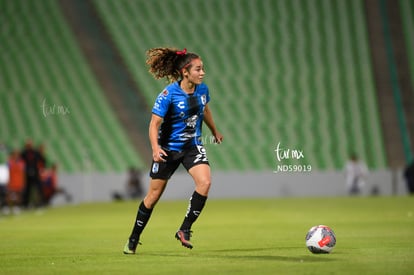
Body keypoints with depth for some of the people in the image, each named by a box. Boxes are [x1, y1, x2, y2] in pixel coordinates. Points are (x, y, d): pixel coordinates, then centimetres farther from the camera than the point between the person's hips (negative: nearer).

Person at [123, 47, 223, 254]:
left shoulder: (202, 89, -5)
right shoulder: (168, 94, -21)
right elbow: (154, 124, -20)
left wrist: (214, 131, 31)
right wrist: (155, 148, -35)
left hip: (193, 146, 4)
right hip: (168, 148, -4)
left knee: (205, 182, -21)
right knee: (154, 194, 5)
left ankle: (184, 230, -8)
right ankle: (133, 239, 24)